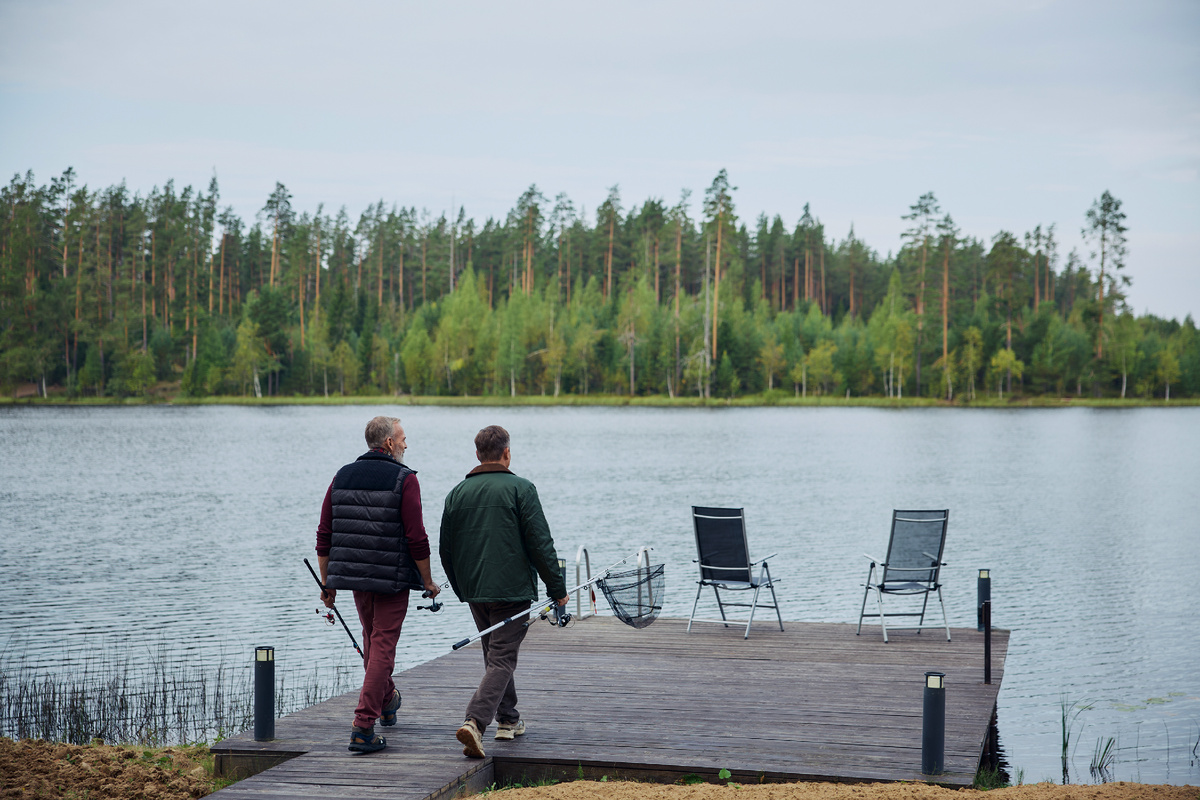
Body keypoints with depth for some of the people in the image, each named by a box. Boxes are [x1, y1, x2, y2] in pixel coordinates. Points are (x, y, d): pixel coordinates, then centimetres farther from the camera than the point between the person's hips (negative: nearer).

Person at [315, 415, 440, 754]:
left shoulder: (342, 476, 6)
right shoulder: (404, 479, -10)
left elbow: (324, 536, 6)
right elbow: (416, 538, -14)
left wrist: (327, 583, 13)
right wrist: (428, 582, -3)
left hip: (354, 574, 6)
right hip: (392, 578, -6)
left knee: (372, 639, 24)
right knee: (382, 646, -1)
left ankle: (387, 701, 44)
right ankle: (363, 726, -7)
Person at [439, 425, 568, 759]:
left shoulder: (458, 493, 7)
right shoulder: (520, 488, -7)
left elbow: (446, 549, 12)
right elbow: (540, 543, -10)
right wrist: (557, 588, -2)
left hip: (474, 592, 5)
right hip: (512, 590, -5)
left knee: (495, 655, 21)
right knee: (502, 659, -5)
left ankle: (508, 719, 30)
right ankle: (475, 721, -21)